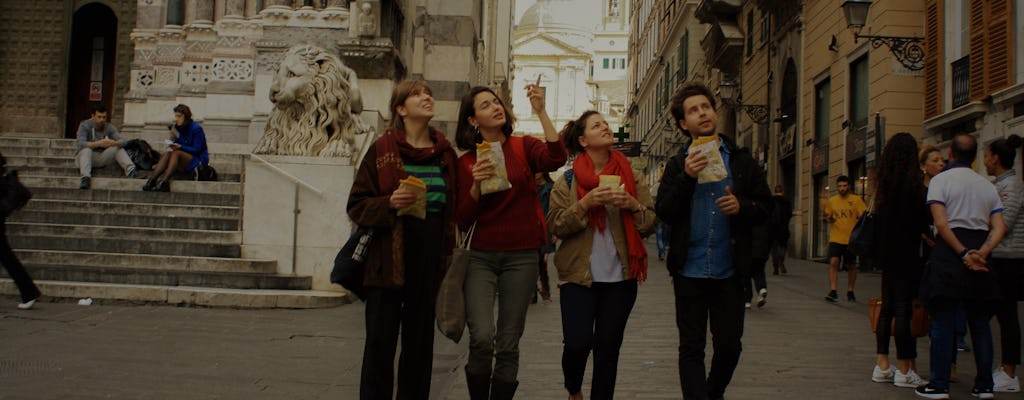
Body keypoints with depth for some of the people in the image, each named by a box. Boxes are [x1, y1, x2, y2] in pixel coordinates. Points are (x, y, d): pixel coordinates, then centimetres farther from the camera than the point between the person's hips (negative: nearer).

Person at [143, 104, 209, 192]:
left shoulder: (196, 128, -9)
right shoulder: (177, 128, 10)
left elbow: (196, 150, -13)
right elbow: (176, 146, 8)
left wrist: (180, 147, -23)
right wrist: (173, 139, -11)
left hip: (198, 161, -6)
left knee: (176, 153, -31)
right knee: (166, 154, -21)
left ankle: (163, 182, -47)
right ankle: (151, 180, -40)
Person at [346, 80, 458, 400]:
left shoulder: (445, 153, 9)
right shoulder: (382, 150, 0)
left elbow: (455, 207, 14)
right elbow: (357, 206, 0)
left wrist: (450, 253, 5)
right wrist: (390, 203, -18)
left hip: (430, 263, 3)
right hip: (388, 261, -3)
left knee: (420, 343, 10)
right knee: (380, 343, 0)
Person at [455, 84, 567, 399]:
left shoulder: (524, 146, 4)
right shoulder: (466, 162, 5)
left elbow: (556, 159, -18)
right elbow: (463, 221, 2)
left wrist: (541, 112, -20)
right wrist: (476, 185, -14)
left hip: (521, 257, 0)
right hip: (481, 257, 0)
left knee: (508, 346, 3)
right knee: (482, 338, -17)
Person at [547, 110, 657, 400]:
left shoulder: (631, 176, 6)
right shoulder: (568, 180, 2)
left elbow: (651, 223, 6)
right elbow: (556, 225, -4)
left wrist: (633, 204, -13)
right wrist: (585, 203, -17)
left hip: (620, 277, 2)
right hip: (579, 275, -2)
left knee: (608, 348, 4)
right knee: (577, 343, -8)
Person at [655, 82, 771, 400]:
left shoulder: (742, 161, 6)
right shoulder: (678, 165, 5)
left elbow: (765, 209, 4)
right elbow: (664, 212, -6)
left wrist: (741, 206, -16)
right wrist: (687, 177, -18)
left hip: (729, 272, 1)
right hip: (689, 270, -1)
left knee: (729, 346, 10)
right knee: (691, 348, 4)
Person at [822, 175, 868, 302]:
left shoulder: (856, 200, 0)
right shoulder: (831, 201, 7)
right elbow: (827, 217, 15)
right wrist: (829, 219, -6)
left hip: (851, 239, -1)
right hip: (835, 238, 1)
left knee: (851, 266, 9)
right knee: (833, 262, -15)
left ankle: (850, 291, 24)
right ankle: (833, 291, -15)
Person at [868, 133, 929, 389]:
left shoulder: (884, 182, 7)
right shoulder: (913, 182, -13)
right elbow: (923, 220, -13)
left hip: (886, 252, 7)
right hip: (906, 253, -7)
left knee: (887, 307, 12)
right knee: (904, 309, -2)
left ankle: (882, 366, 17)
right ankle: (904, 370, 3)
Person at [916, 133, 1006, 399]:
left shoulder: (940, 180, -2)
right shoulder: (987, 185, 13)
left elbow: (941, 223, -15)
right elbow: (999, 227, 1)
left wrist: (964, 254, -15)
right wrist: (982, 252, -10)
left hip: (949, 252, -4)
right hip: (979, 248, 5)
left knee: (942, 322, -2)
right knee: (980, 323, 10)